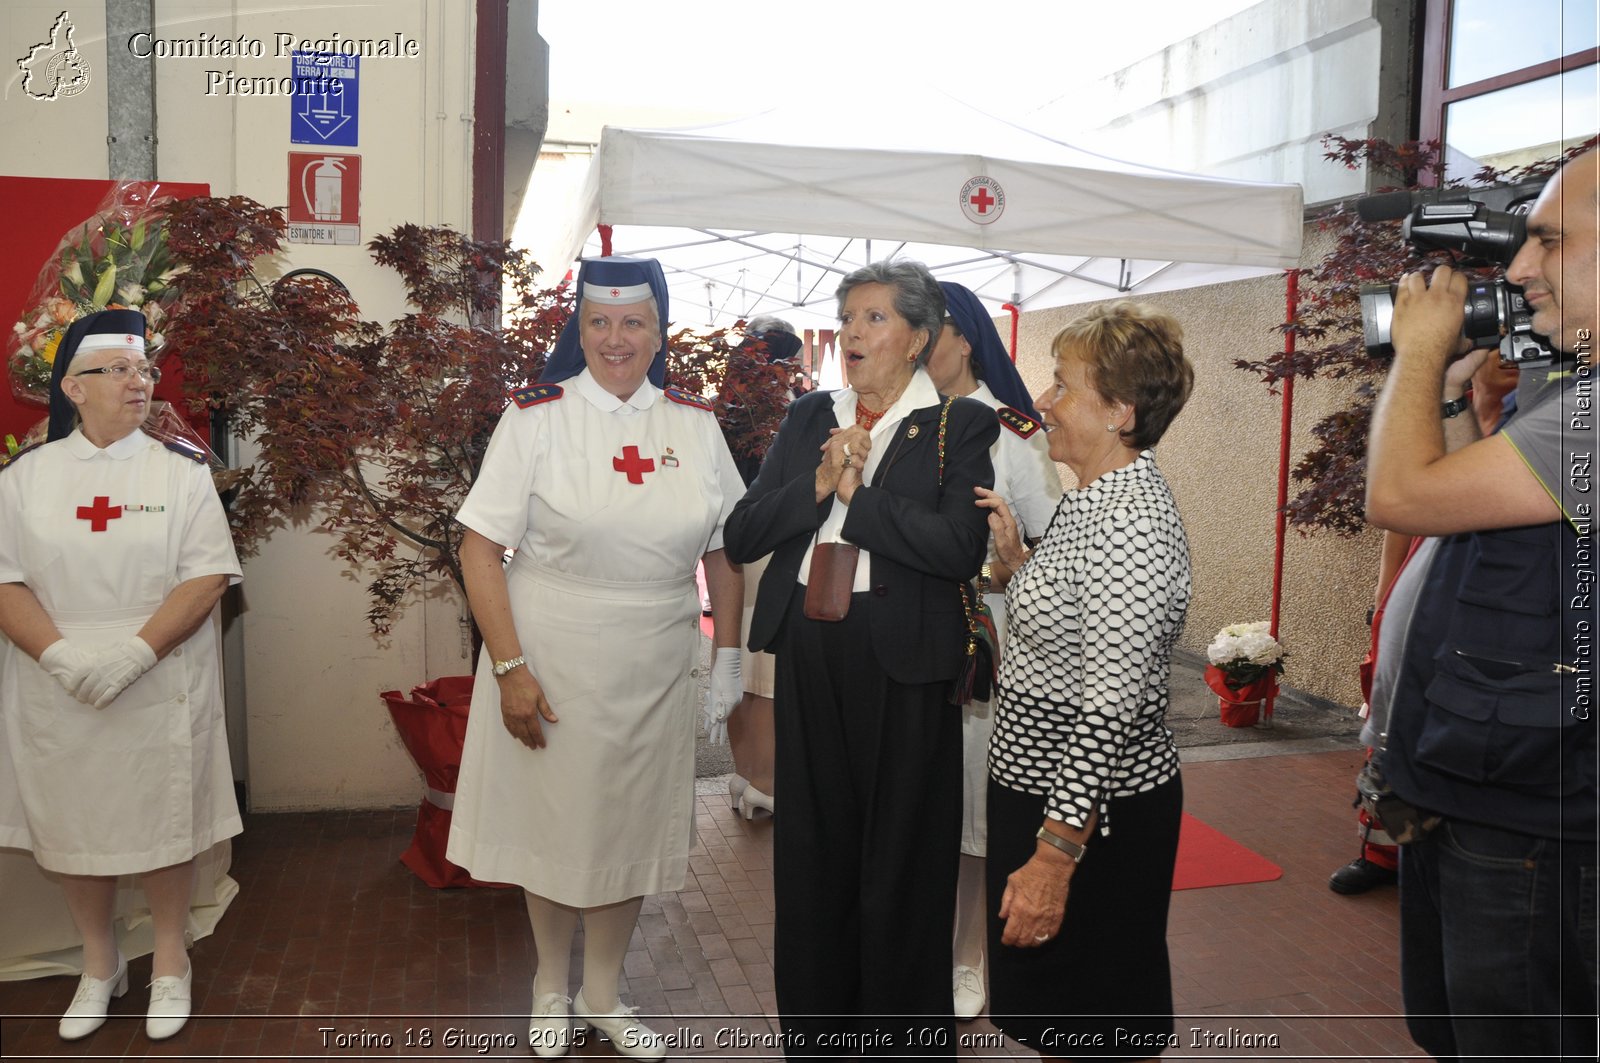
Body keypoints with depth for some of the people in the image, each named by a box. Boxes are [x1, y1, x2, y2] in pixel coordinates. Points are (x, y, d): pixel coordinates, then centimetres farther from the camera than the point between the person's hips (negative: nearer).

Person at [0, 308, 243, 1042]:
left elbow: (208, 575, -8)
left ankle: (170, 964, 27)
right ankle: (99, 964, 32)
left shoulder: (181, 470, -1)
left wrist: (135, 653, -18)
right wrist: (63, 655, -16)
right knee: (70, 824, 11)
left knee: (164, 822, 7)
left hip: (160, 691, -1)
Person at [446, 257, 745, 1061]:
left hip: (654, 673, 3)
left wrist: (728, 657, 3)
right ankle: (551, 985, 38)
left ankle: (603, 994, 36)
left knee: (631, 829, 14)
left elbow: (724, 550, 7)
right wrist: (510, 668, -14)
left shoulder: (695, 423, 2)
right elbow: (480, 549, -9)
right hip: (551, 660, -2)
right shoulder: (534, 416, -7)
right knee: (550, 819, 12)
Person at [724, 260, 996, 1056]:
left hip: (901, 667, -4)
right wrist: (817, 485, -11)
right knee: (810, 855, 15)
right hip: (807, 655, 5)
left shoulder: (958, 425, -2)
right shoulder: (807, 417, 11)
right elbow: (741, 536, 3)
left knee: (900, 865, 7)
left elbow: (961, 550, -17)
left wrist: (857, 493, -13)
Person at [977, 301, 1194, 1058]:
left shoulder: (1131, 518, -23)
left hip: (1094, 814, -9)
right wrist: (1013, 556, 1)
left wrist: (1056, 853, -26)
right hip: (1039, 788, 9)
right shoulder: (1090, 498, 7)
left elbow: (1111, 705, -27)